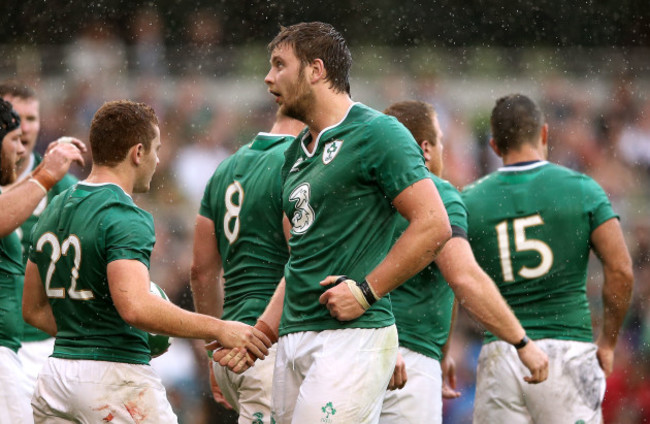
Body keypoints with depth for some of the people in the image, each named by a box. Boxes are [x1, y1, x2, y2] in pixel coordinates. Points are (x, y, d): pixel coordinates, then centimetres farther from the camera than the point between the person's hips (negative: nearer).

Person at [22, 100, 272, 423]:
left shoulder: (52, 212, 14)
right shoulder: (125, 219, -13)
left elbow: (34, 310, 20)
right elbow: (135, 306, -27)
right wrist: (219, 330, -22)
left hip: (56, 372, 8)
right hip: (115, 373, -8)